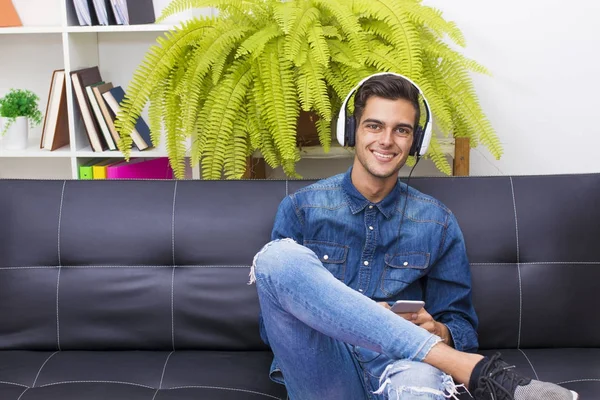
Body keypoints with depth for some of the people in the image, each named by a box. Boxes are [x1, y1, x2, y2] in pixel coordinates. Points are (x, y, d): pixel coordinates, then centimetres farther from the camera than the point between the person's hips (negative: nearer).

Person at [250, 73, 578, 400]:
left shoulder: (437, 223, 9)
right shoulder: (300, 209, 5)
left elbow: (462, 328, 13)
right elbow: (273, 323, 4)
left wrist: (438, 333, -12)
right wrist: (343, 321, -15)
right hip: (320, 372, 5)